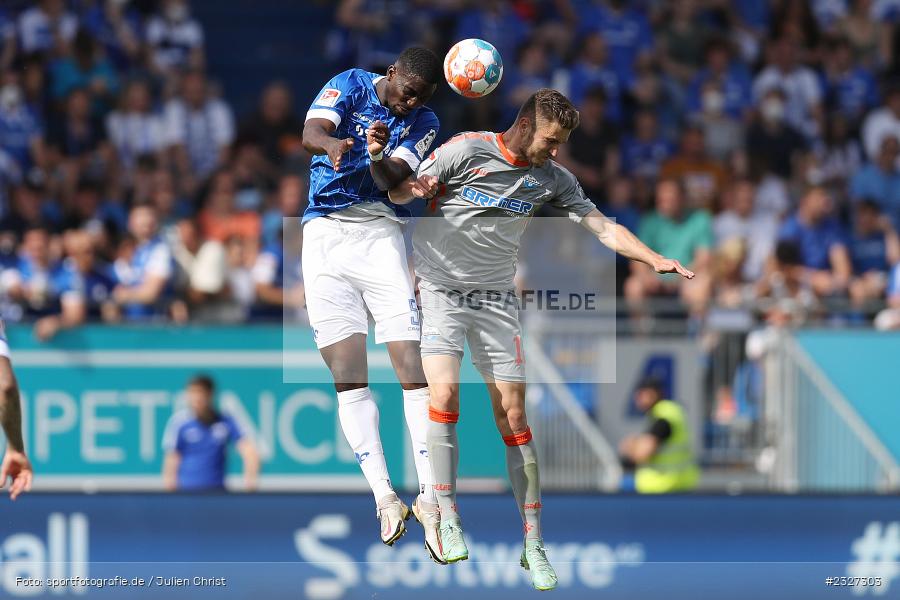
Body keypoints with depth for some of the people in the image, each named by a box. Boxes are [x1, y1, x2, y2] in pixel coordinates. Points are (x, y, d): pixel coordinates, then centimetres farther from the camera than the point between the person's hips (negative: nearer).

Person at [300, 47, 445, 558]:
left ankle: (429, 498, -9)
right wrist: (332, 144, -39)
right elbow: (311, 132, -16)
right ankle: (384, 497, -3)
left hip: (381, 235, 0)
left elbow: (392, 182, -10)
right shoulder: (351, 86, 3)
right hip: (326, 234, 0)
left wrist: (378, 157, -33)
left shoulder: (424, 122, 6)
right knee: (347, 376, -5)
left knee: (413, 366, -11)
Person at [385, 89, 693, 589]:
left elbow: (603, 228, 5)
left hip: (497, 300, 3)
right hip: (440, 290, -3)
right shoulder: (465, 152, -10)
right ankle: (447, 519, -12)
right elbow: (400, 194, -3)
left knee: (514, 417, -3)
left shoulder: (552, 178, 2)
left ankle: (534, 543, 2)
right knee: (444, 391, -23)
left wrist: (657, 260, -8)